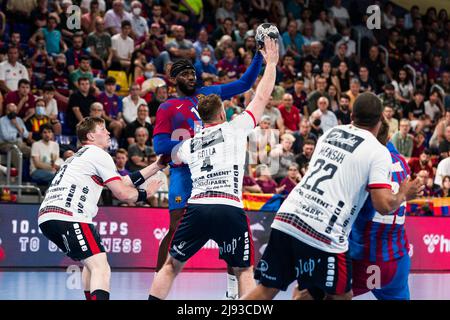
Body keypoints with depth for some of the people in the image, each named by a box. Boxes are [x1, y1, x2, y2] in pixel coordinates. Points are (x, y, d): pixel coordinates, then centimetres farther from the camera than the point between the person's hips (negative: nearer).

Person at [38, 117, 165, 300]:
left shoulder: (81, 156, 31)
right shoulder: (98, 154, 2)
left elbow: (125, 181, 27)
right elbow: (123, 194, -2)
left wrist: (158, 165, 27)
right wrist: (146, 194, 17)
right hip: (67, 217, -10)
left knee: (91, 264, 28)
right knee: (101, 269, -18)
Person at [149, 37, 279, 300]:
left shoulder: (189, 144, 21)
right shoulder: (235, 128, 9)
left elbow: (173, 157, 45)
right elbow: (262, 97, 14)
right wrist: (271, 62, 27)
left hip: (197, 207, 3)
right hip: (230, 210, -3)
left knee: (171, 265, 17)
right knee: (244, 271, 13)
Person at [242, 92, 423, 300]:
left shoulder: (331, 133, 18)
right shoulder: (378, 152, -1)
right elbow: (383, 205, -8)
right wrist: (403, 195, 12)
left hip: (285, 219, 6)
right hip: (323, 234, -6)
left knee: (267, 289, 11)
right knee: (341, 295, 13)